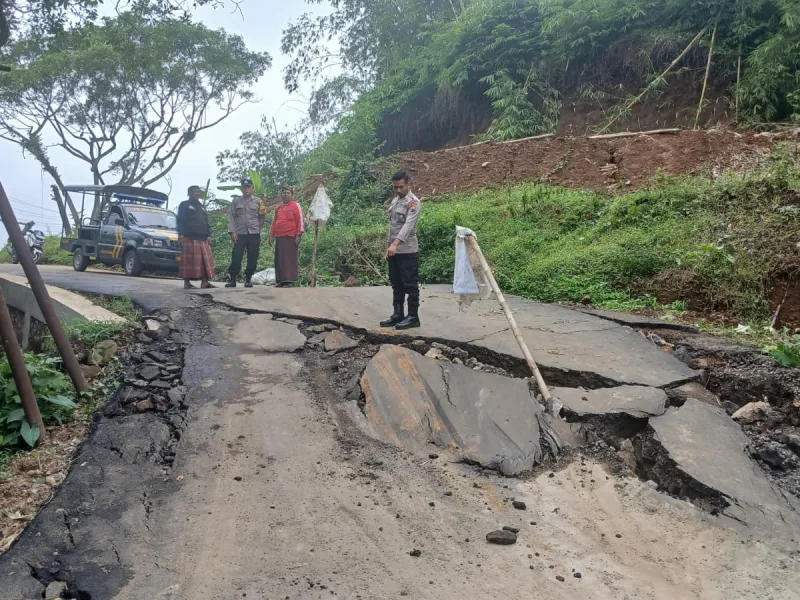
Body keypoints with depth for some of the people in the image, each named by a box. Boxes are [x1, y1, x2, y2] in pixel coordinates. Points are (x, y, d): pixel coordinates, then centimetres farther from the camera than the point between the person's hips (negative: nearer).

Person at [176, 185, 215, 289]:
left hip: (203, 239, 6)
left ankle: (204, 281, -1)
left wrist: (209, 235, 11)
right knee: (189, 260, -7)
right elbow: (180, 220, 0)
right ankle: (187, 282, -3)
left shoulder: (201, 207, 25)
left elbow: (206, 222, 23)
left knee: (205, 260, -2)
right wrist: (181, 234, -11)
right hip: (189, 238, -6)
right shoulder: (184, 205, 8)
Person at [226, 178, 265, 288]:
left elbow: (261, 218, 11)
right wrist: (232, 231, -7)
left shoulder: (258, 202, 8)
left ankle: (248, 280, 10)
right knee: (236, 258, -7)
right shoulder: (236, 202, 8)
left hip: (254, 234, 0)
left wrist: (257, 230, 5)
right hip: (240, 234, 0)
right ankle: (231, 280, 0)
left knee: (252, 259, 0)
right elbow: (231, 217, 4)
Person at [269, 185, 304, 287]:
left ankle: (290, 280, -4)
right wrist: (271, 235, 16)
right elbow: (274, 222, 22)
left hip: (291, 237, -6)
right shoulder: (278, 208, 19)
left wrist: (299, 235, -12)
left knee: (290, 259, -6)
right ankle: (281, 280, 10)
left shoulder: (295, 206, 2)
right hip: (279, 237, 6)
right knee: (279, 259, 5)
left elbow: (300, 221, -4)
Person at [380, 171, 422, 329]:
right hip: (394, 251, 8)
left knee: (410, 285, -2)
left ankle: (413, 317, 4)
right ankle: (398, 315, 19)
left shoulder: (414, 202, -12)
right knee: (397, 285, 12)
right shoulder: (394, 201, 15)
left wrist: (395, 243, -37)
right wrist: (389, 246, 16)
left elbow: (408, 225, -26)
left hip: (408, 251, -8)